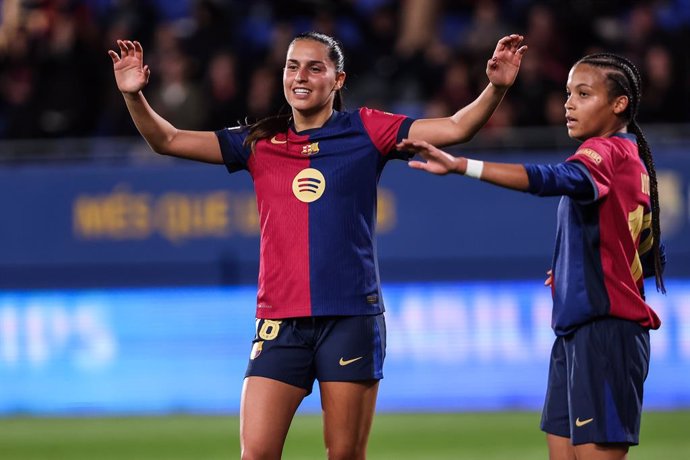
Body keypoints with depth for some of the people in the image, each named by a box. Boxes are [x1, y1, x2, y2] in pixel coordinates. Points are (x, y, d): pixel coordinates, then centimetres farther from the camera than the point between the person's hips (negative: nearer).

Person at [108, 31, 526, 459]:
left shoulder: (365, 131, 4)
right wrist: (135, 95, -7)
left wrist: (496, 88, -17)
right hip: (280, 322, 2)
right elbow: (168, 140, 9)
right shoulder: (259, 143, 10)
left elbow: (455, 128, -1)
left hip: (351, 318, -2)